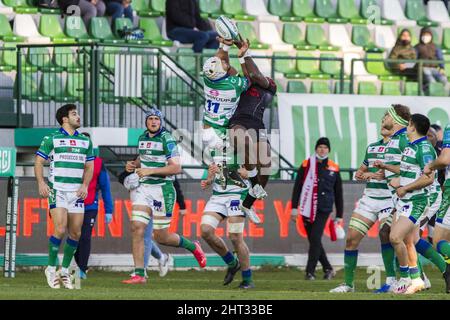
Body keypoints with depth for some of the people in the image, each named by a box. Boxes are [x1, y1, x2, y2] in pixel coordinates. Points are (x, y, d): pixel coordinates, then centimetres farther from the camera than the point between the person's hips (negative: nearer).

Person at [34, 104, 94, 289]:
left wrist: (85, 185, 1)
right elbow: (39, 162, 1)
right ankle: (51, 268, -1)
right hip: (57, 189, -5)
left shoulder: (85, 141, 15)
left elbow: (89, 167, 18)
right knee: (60, 230, -17)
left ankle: (64, 270, 16)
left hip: (77, 191, 5)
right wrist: (41, 183, -13)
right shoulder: (52, 139, 1)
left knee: (75, 233, 2)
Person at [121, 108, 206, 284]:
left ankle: (193, 247, 29)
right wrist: (133, 164, 8)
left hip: (161, 189, -6)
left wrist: (150, 171, -20)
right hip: (142, 189, 6)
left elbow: (176, 168, -16)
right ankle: (139, 274, -8)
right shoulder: (142, 138, 12)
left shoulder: (167, 140, -10)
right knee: (137, 228, -10)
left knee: (161, 237, 1)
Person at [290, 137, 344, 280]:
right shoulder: (306, 165, 5)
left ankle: (310, 271, -10)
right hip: (308, 209, 1)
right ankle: (327, 268, 21)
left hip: (324, 209, -1)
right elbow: (297, 187, 5)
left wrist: (339, 215, 12)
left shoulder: (334, 168, 7)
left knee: (315, 238, -14)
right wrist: (294, 207, -1)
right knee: (313, 241, 5)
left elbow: (338, 193, 13)